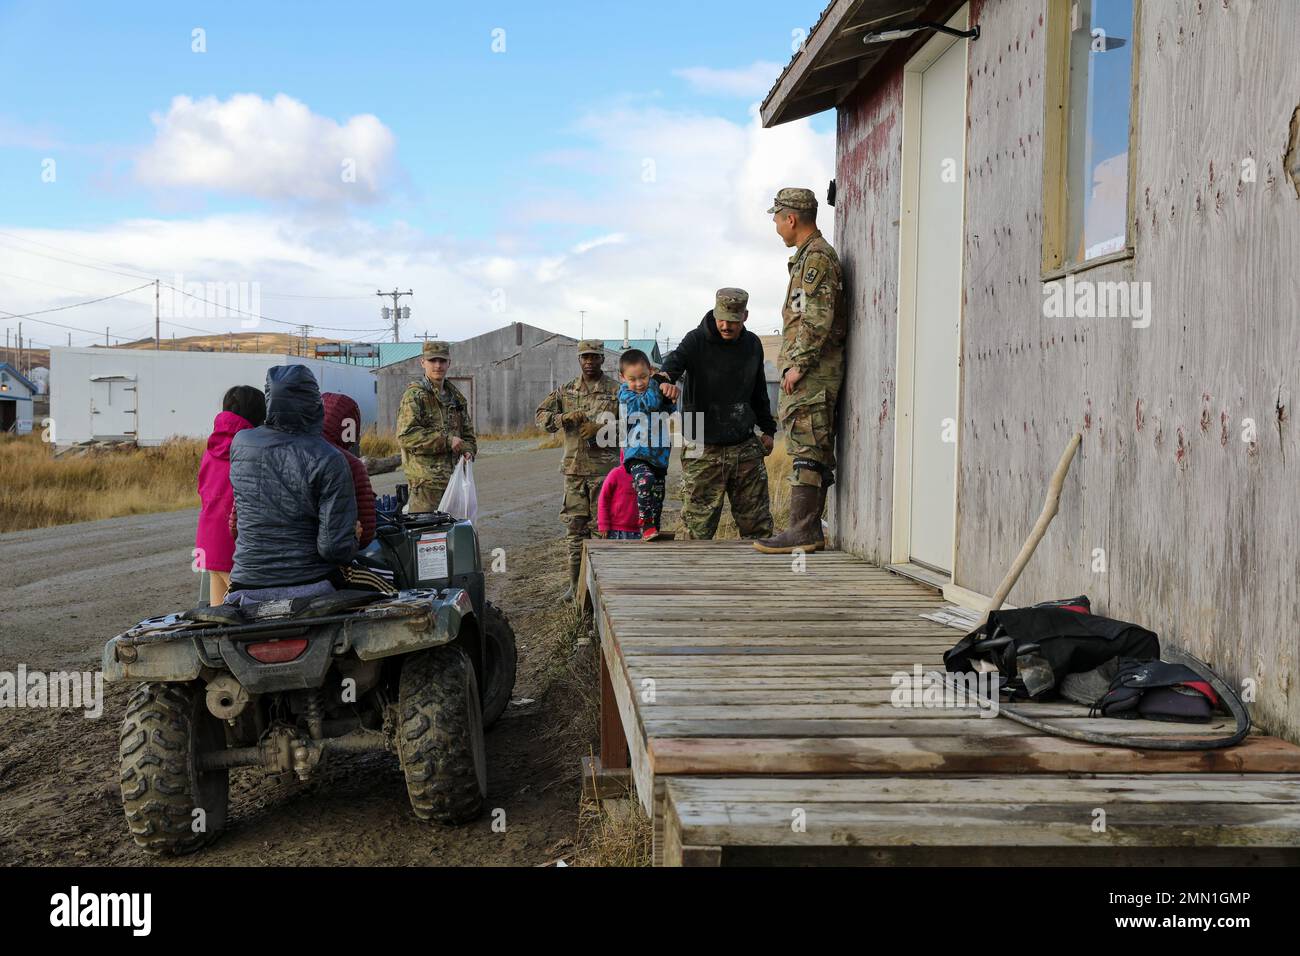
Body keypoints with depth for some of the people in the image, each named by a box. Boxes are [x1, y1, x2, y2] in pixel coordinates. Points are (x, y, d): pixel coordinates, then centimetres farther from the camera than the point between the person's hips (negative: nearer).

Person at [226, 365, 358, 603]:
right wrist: (352, 541, 4)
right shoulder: (329, 460, -15)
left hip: (249, 588, 3)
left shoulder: (240, 444, 0)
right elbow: (336, 546, -18)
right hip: (312, 588, -3)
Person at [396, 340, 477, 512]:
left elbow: (467, 432, 27)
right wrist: (446, 440, -18)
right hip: (426, 479, -7)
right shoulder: (414, 396, -6)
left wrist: (468, 450, 3)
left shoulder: (456, 397, 18)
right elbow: (405, 436, -18)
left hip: (453, 477, 7)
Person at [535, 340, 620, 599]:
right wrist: (564, 418, -7)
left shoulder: (616, 391, 1)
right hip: (574, 468, 3)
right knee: (576, 527, 6)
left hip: (604, 468, -3)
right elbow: (541, 415, 11)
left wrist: (600, 429, -15)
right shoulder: (566, 391, 12)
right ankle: (576, 582, 13)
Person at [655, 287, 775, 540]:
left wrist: (767, 428, 23)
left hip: (745, 447, 4)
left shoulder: (752, 344, 10)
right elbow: (675, 360, -24)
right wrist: (667, 379, -46)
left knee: (758, 524, 6)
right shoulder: (696, 340, -4)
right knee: (699, 528, -4)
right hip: (704, 450, -4)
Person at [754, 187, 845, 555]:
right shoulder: (810, 255, 21)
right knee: (814, 451, 11)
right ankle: (810, 529, 15)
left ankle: (802, 531, -12)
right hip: (811, 370, 11)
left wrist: (799, 364, -19)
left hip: (810, 369, -11)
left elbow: (818, 318, -20)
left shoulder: (816, 257, -11)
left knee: (805, 448, -12)